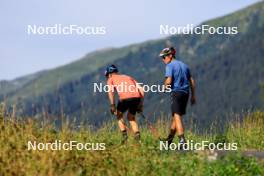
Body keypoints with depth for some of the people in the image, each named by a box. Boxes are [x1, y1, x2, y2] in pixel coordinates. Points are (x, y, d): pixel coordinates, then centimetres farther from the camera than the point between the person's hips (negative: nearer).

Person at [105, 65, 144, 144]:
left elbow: (110, 91, 0)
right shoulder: (128, 77, 34)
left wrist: (112, 106, -1)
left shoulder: (111, 79, 22)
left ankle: (124, 134, 10)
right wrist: (141, 104, 24)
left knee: (119, 115, 24)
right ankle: (137, 136, 6)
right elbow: (141, 89, 23)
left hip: (125, 97, -4)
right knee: (131, 118, 25)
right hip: (137, 97, 4)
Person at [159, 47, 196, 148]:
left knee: (177, 117, -9)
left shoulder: (170, 66, -5)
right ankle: (169, 140, 23)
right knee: (175, 117, 15)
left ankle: (182, 140, -21)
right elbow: (192, 81, 17)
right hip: (185, 93, 7)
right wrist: (193, 96, 21)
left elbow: (168, 81, -18)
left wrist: (165, 86, 4)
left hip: (176, 92, -7)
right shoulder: (184, 65, 17)